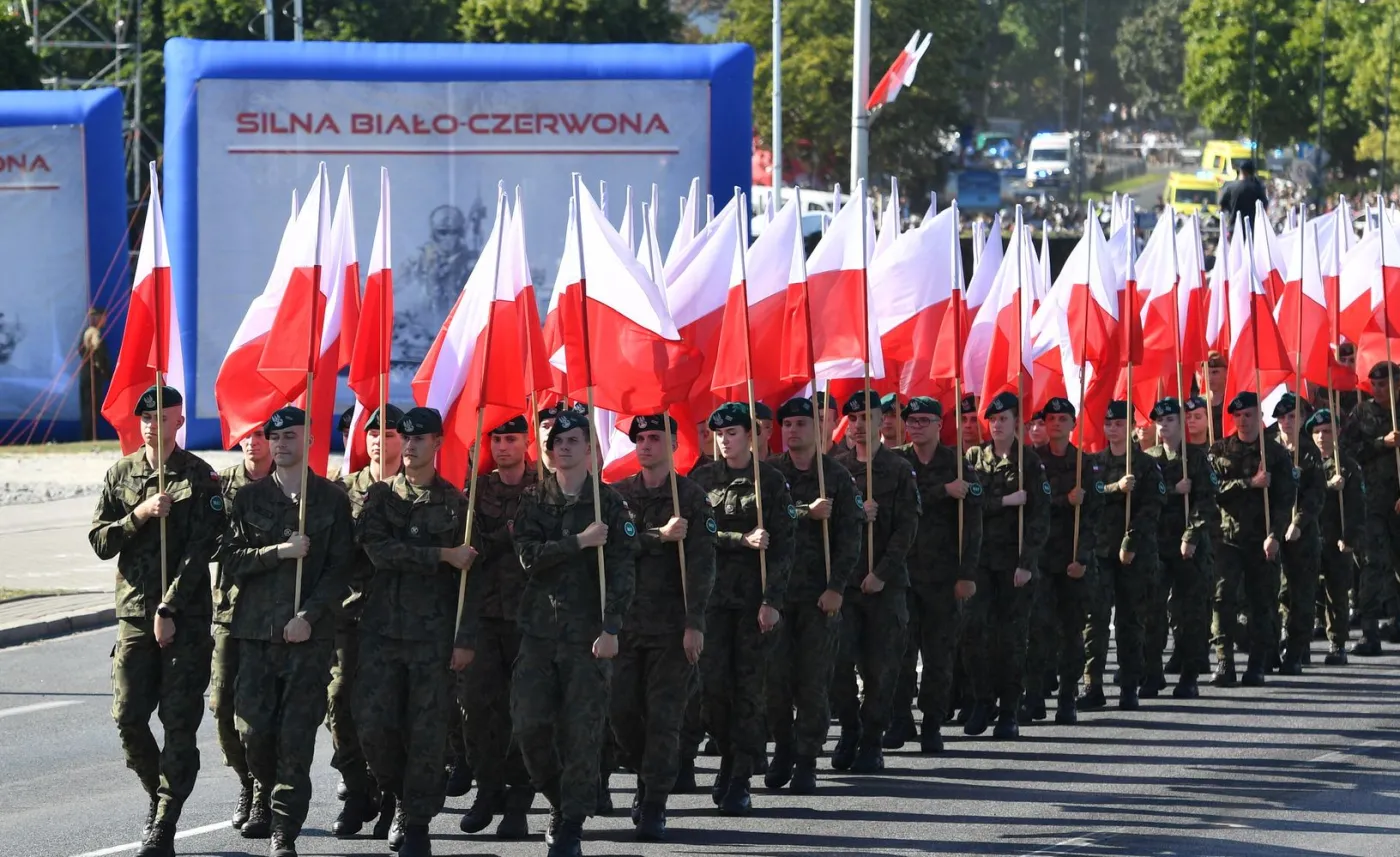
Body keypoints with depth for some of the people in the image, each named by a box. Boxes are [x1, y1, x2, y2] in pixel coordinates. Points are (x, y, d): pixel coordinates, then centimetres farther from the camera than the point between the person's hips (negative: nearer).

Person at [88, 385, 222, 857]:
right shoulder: (121, 474, 10)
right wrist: (139, 515, -10)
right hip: (135, 612, 4)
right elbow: (100, 542, 7)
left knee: (180, 721, -5)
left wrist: (170, 610, -13)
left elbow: (200, 551, -8)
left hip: (186, 617, -3)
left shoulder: (200, 478, -2)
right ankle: (159, 795, 22)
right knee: (128, 716, -2)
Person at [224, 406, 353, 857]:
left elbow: (340, 568, 2)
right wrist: (280, 552, -11)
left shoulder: (332, 500, 6)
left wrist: (309, 616, -9)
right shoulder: (250, 498, 10)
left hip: (310, 633, -2)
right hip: (257, 629, 2)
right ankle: (267, 796, 28)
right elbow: (232, 558, 3)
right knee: (254, 728, -1)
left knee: (297, 735, -8)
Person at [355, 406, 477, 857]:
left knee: (427, 732, -3)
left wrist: (464, 639, -4)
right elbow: (378, 549, -10)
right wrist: (442, 555, -14)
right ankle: (402, 798, 20)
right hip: (382, 629, 1)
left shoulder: (456, 503, 5)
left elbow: (468, 575, 3)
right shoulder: (379, 496, 8)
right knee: (374, 726, -4)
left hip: (434, 633, -1)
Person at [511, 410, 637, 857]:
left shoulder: (609, 503, 3)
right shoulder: (534, 500, 9)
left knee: (581, 731, -5)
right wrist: (580, 542, -14)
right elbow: (529, 555, -5)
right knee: (529, 725, -3)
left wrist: (611, 628, -12)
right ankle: (558, 800, 19)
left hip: (589, 633, -2)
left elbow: (621, 569, -3)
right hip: (540, 630, 2)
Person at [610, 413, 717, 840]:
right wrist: (659, 536, -16)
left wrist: (694, 624, -12)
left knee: (663, 716, -4)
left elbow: (701, 564, -5)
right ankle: (646, 777, 26)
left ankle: (654, 806, 2)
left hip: (671, 624, -3)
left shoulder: (691, 496, 1)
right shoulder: (619, 493, 9)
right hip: (625, 621, 3)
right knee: (621, 709, 1)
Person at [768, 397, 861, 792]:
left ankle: (806, 761, 4)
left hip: (819, 593, -1)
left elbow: (849, 537, 0)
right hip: (776, 588, 1)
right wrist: (806, 513, -14)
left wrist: (836, 587, -8)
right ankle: (783, 748, 16)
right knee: (775, 675, -3)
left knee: (814, 680, -2)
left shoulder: (837, 477, 5)